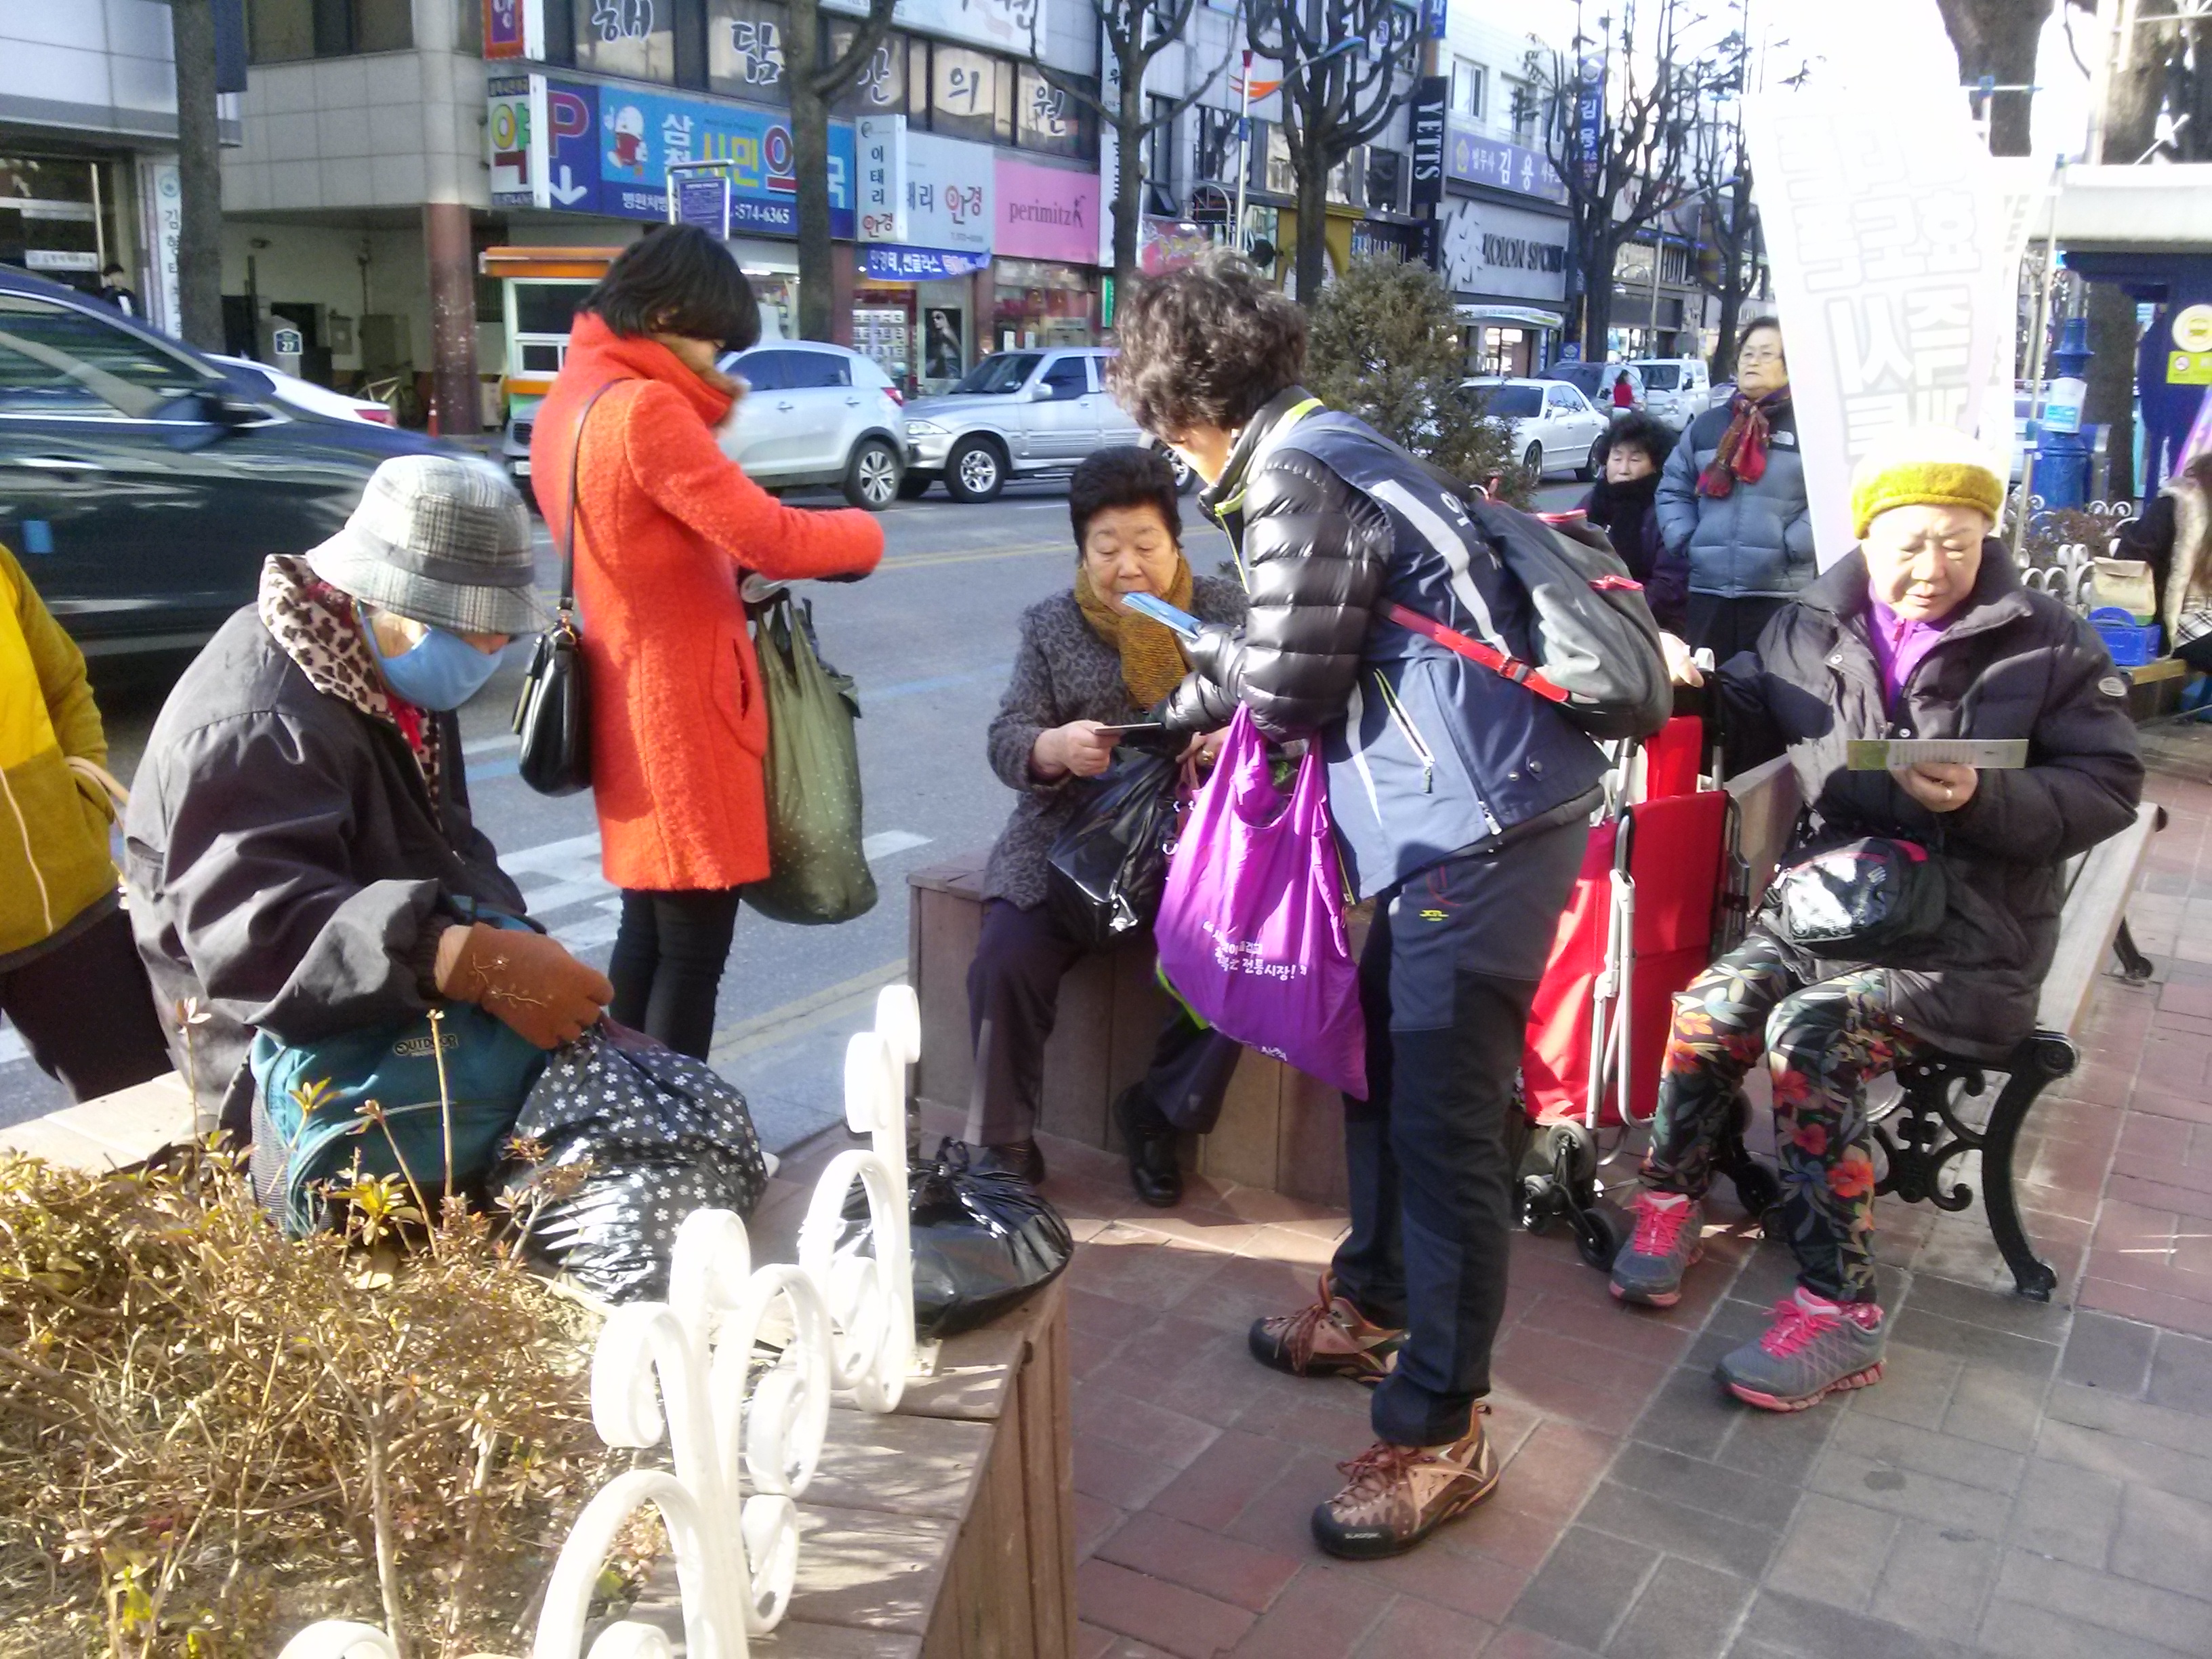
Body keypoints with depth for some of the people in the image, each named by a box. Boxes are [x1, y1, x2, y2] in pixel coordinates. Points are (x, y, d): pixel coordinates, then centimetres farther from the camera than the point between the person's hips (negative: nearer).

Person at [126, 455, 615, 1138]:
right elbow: (254, 927, -38)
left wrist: (500, 935, -6)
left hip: (408, 1019, 10)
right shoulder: (259, 729, -24)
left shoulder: (395, 669, 9)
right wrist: (475, 962, -51)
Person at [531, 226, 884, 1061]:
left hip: (631, 700, 10)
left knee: (647, 930, 20)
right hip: (679, 706, -10)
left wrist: (705, 405, 6)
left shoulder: (571, 401, 11)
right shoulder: (644, 408, -20)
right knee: (693, 948, -1)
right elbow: (770, 538, -22)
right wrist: (865, 532, -4)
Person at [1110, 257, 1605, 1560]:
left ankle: (1441, 1435, 4)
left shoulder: (1296, 481, -12)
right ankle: (1374, 1308, 37)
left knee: (1441, 1120, -6)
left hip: (1483, 825, -10)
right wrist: (1217, 682, 28)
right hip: (1465, 816, 10)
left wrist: (1205, 679, 11)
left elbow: (1285, 691, -9)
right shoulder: (1330, 448, 17)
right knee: (1384, 1063, 20)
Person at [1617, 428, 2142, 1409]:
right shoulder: (1811, 628, 8)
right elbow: (1746, 728, 19)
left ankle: (1839, 1309, -18)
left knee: (1809, 1036, -28)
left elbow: (2110, 787, -3)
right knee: (1708, 1008, -24)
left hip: (1968, 941, -3)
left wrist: (1986, 800, -21)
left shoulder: (2049, 645, 0)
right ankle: (1673, 1198, 3)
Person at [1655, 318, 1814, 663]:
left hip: (1781, 591, -4)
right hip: (1708, 586, 5)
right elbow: (1673, 489, 19)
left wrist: (1793, 546, -13)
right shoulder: (1706, 425, 16)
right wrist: (1685, 540, 5)